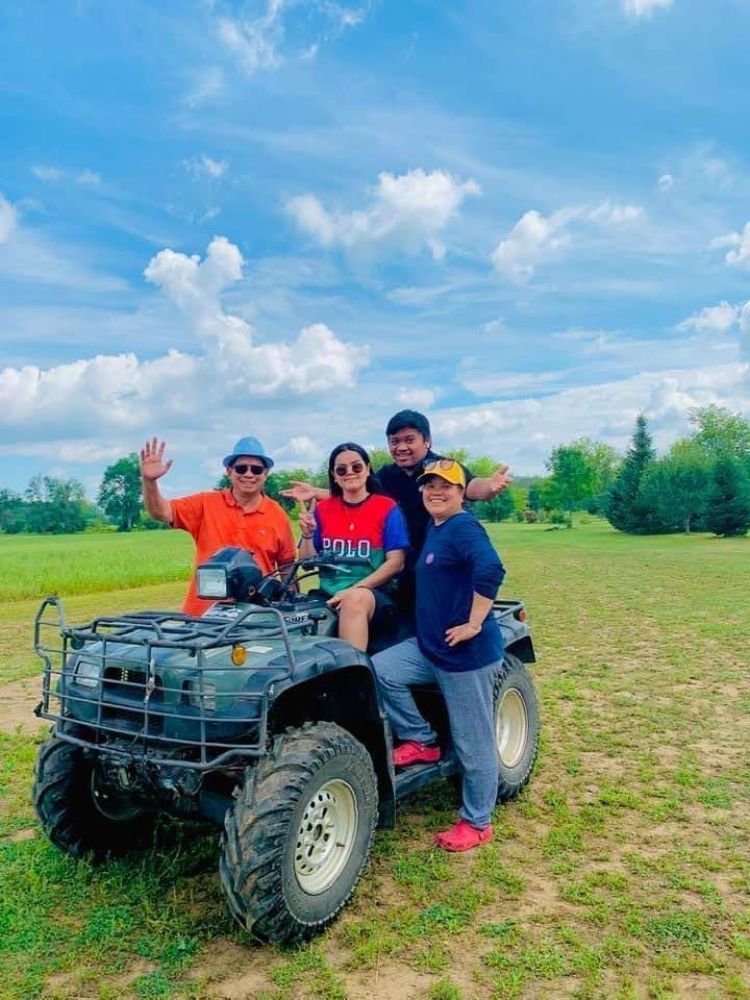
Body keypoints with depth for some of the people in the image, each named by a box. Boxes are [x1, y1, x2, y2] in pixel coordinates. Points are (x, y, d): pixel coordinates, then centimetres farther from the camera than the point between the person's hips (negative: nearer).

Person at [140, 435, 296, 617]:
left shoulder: (278, 515, 1)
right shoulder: (206, 504, 0)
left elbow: (287, 566, 8)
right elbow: (161, 512, -8)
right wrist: (149, 481, -25)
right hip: (204, 613, 0)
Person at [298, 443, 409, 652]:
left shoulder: (388, 508, 3)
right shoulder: (322, 509, 12)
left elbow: (396, 563, -4)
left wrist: (354, 589, -13)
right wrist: (307, 535, -6)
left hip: (374, 597, -3)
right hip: (329, 596, 3)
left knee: (355, 600, -38)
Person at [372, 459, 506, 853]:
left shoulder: (463, 527, -17)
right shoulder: (433, 529, 11)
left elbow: (491, 571, -32)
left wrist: (474, 624, -26)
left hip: (466, 653, -9)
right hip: (429, 645, 9)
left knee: (473, 742, 5)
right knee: (380, 670, -9)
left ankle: (477, 823, 23)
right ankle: (421, 740, 9)